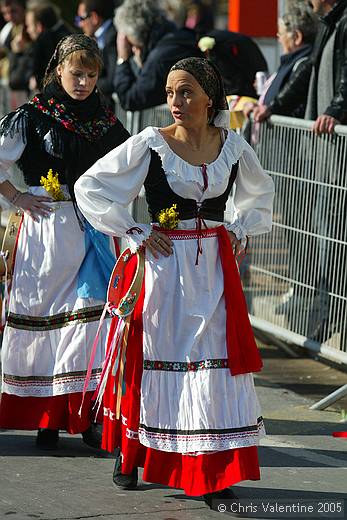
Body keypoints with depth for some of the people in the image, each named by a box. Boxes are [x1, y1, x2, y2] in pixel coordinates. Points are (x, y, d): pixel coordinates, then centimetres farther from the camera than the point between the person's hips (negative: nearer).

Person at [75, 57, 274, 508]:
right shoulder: (151, 144, -6)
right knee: (154, 355, 3)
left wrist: (241, 230, 9)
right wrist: (133, 233, -8)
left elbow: (262, 192, 24)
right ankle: (129, 455, 20)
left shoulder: (233, 146, 4)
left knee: (215, 359, -1)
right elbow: (89, 186, -5)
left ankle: (211, 472, 4)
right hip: (164, 264, -2)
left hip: (215, 267, 3)